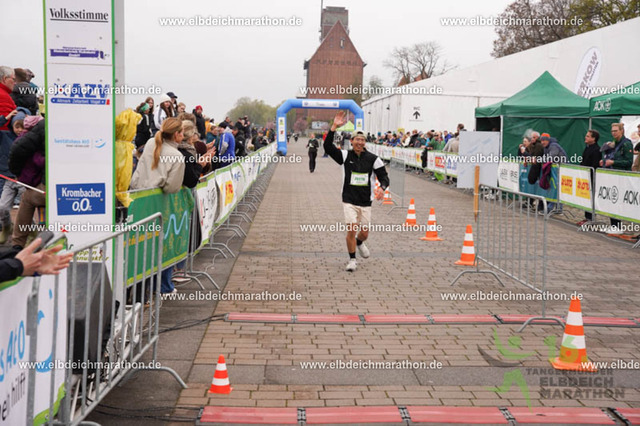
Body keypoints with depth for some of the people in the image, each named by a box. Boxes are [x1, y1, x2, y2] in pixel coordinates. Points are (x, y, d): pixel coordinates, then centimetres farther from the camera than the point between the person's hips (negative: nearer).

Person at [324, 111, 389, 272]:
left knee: (364, 233, 9)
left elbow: (384, 176, 1)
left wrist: (382, 188, -21)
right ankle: (352, 260, 7)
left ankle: (359, 243, 47)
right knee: (351, 230, -12)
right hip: (349, 200, -2)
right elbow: (328, 146, -14)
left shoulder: (373, 159, 0)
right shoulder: (345, 155, -2)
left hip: (366, 201, 2)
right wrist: (334, 127, -25)